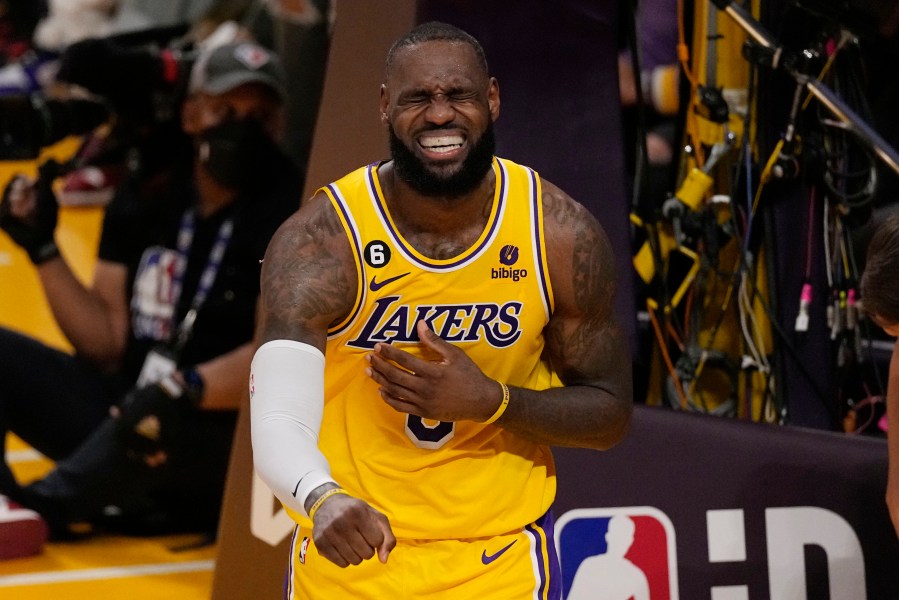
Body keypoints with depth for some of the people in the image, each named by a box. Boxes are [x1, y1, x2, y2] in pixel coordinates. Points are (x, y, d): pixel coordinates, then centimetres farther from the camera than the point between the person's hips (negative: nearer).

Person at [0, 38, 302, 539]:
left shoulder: (292, 212, -8)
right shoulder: (146, 202, 8)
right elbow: (106, 343, 7)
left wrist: (189, 388, -36)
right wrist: (42, 248, -4)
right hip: (125, 415, 6)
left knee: (154, 409, -38)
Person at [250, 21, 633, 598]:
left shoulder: (563, 236, -11)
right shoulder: (319, 240, -18)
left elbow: (611, 414, -3)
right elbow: (278, 425, -26)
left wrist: (491, 400, -20)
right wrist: (323, 500, -47)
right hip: (351, 549, -1)